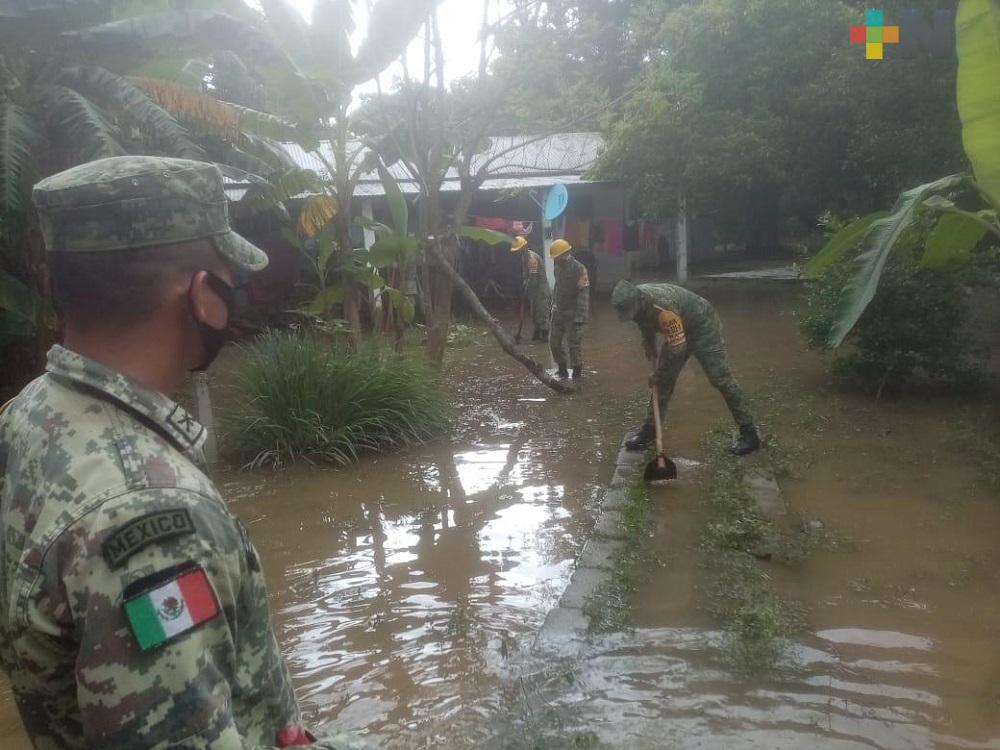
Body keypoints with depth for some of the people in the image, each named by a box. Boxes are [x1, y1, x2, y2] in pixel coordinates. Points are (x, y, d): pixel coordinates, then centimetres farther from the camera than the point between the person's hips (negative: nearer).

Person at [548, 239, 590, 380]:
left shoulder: (579, 269, -15)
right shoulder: (558, 268, 9)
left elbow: (583, 294, -19)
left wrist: (580, 317, -23)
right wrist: (553, 306, 20)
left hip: (573, 314, -7)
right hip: (558, 312, 7)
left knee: (574, 344, -2)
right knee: (554, 342, 9)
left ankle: (577, 372, 12)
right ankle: (562, 369, 25)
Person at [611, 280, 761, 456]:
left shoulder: (663, 306, -39)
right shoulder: (635, 300, -14)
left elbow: (676, 347, -32)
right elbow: (646, 325, 10)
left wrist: (659, 374, -20)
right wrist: (650, 352, 4)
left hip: (703, 327, -8)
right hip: (678, 332, 8)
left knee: (721, 379, -8)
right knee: (663, 380, 5)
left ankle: (749, 433, 0)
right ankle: (649, 429, 15)